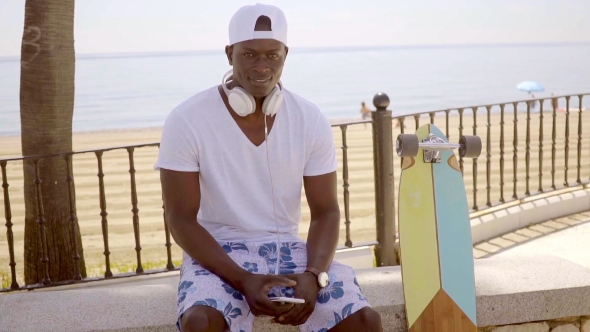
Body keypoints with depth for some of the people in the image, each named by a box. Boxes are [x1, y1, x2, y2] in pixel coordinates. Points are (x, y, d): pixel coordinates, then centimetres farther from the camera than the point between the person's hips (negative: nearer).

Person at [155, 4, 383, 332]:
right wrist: (243, 280, -24)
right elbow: (182, 219, -11)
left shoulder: (311, 120, -3)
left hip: (288, 248, 3)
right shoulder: (187, 120, -12)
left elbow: (326, 211, 0)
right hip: (217, 253, -2)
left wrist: (314, 275, -20)